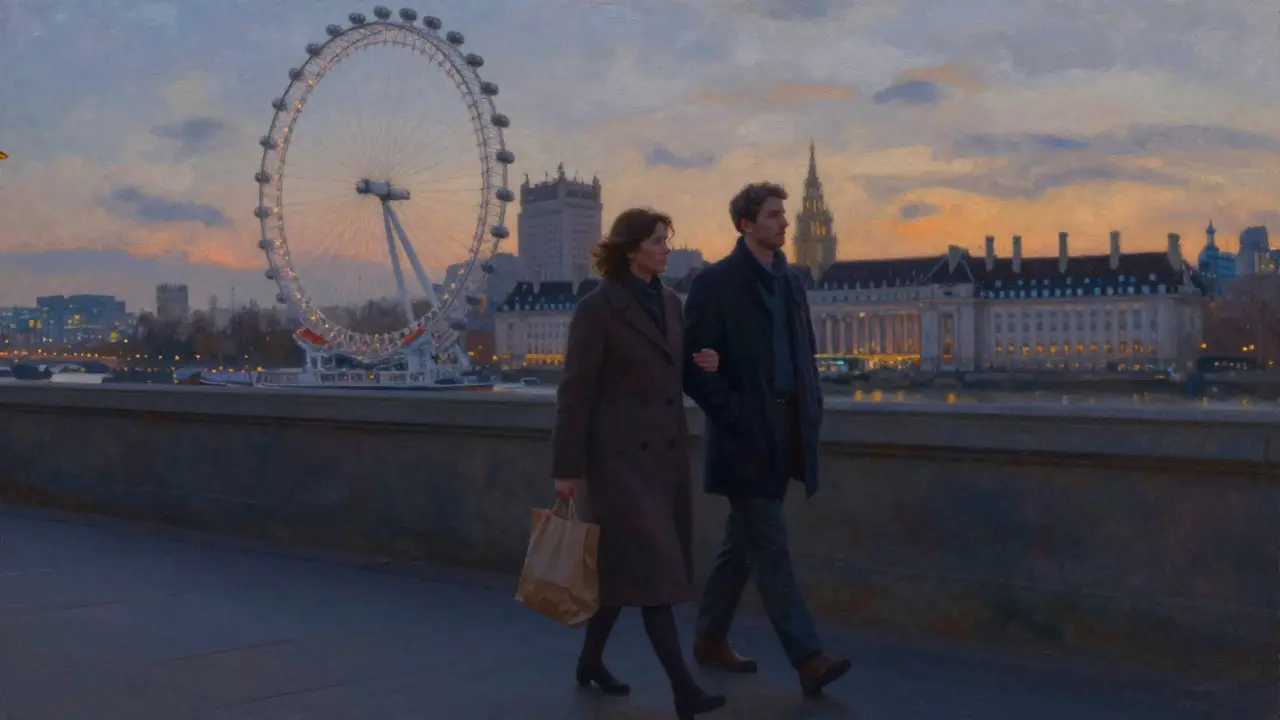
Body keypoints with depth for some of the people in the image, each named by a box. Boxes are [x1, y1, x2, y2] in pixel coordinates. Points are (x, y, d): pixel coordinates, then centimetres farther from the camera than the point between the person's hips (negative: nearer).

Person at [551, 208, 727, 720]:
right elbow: (575, 391, -11)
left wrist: (703, 365, -1)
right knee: (652, 567, -10)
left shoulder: (669, 302, 10)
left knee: (624, 565, 14)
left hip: (666, 452, 8)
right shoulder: (597, 308, -11)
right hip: (621, 453, -7)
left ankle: (590, 661, 30)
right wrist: (566, 468, -12)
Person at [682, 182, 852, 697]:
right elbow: (695, 365, -11)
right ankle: (808, 660, -5)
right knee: (770, 549, -6)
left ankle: (710, 638, 28)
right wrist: (733, 414, -15)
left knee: (743, 542, 15)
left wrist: (811, 406, 4)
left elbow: (804, 351, 18)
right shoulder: (715, 284, -9)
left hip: (784, 431, 7)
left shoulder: (790, 282, 12)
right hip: (745, 437, -7)